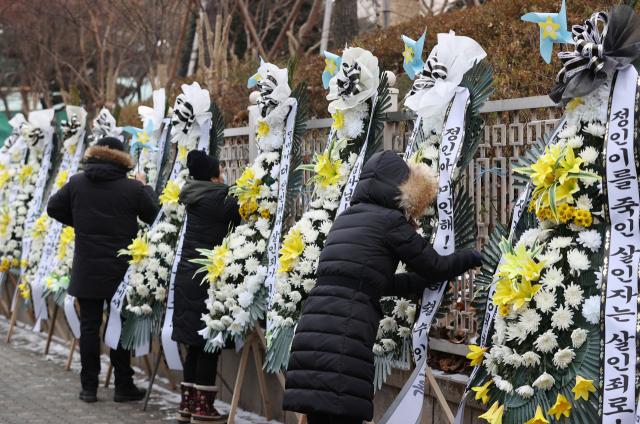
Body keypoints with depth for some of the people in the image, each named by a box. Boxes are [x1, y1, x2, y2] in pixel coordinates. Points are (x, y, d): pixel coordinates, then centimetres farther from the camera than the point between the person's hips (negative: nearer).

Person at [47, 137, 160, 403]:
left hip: (87, 269, 2)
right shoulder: (133, 187, -7)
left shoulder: (76, 183, 0)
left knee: (89, 325, 7)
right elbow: (154, 215, 1)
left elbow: (53, 208, 8)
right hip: (121, 269, -1)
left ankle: (89, 387, 10)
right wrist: (145, 187, 14)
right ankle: (123, 386, 11)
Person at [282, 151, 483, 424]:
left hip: (312, 330, 8)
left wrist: (431, 278, 37)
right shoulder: (389, 220, 0)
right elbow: (436, 267, 8)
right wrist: (472, 257, 26)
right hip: (342, 336, -8)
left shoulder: (345, 219, 25)